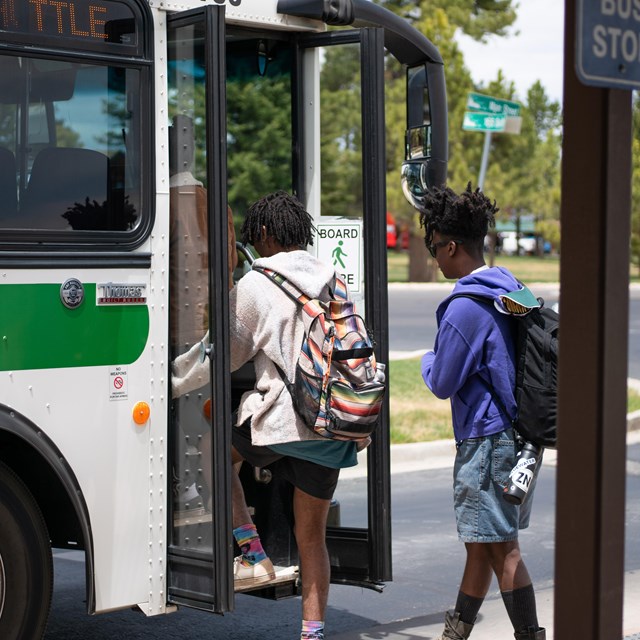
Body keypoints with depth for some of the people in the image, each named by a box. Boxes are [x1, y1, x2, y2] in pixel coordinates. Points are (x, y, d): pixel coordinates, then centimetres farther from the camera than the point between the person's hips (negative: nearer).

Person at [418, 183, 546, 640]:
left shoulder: (466, 307, -19)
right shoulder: (509, 290, 10)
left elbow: (442, 383, -13)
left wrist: (428, 360, 7)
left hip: (488, 441, -10)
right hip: (517, 434, 10)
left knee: (501, 549, -2)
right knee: (481, 545, 18)